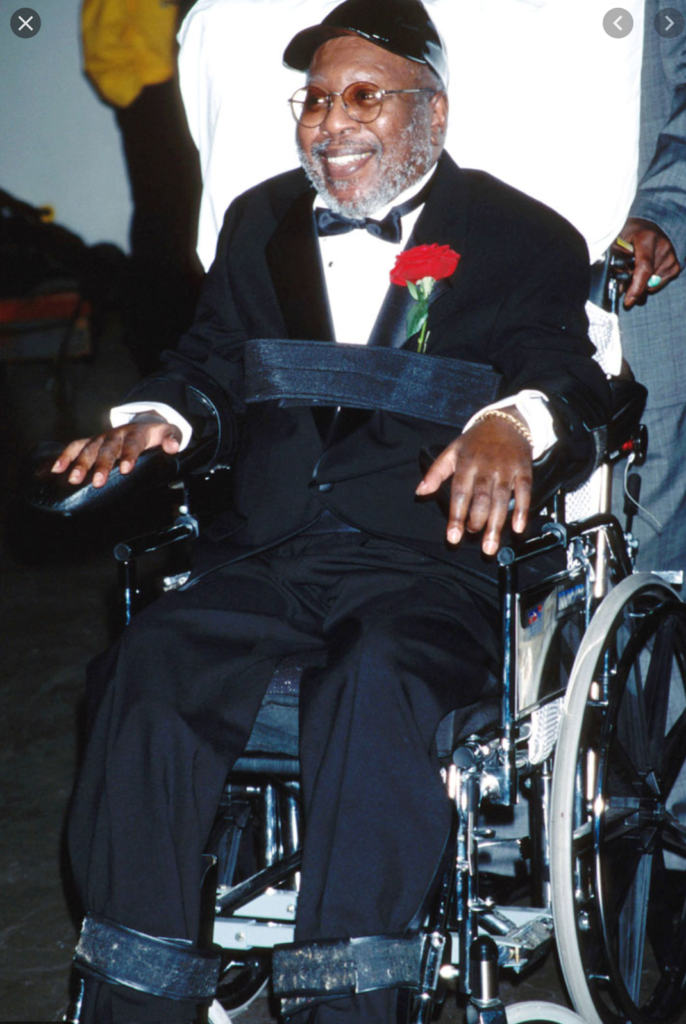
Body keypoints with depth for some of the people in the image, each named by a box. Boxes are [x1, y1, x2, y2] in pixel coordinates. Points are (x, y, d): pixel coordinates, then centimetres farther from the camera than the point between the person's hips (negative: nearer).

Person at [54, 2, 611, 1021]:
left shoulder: (527, 242, 10)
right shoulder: (261, 222, 23)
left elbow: (571, 386, -1)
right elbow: (213, 362, 22)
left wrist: (517, 421, -26)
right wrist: (162, 415, -2)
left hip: (428, 565, -3)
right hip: (262, 559, 4)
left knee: (375, 690, -36)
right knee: (148, 669, -26)